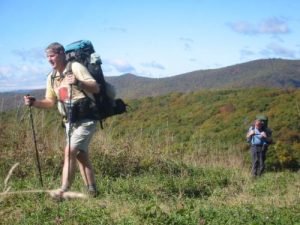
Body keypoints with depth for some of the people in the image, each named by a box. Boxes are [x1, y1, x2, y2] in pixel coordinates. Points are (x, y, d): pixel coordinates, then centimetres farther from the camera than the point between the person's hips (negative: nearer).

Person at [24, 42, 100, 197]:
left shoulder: (76, 67, -13)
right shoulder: (51, 77, 9)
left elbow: (96, 88, -19)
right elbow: (50, 102, 14)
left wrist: (79, 83, -36)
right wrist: (33, 102, -3)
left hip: (86, 120, -8)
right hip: (70, 122, 8)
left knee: (69, 151, -17)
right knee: (81, 155, 12)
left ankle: (64, 190, -16)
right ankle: (92, 191, 21)